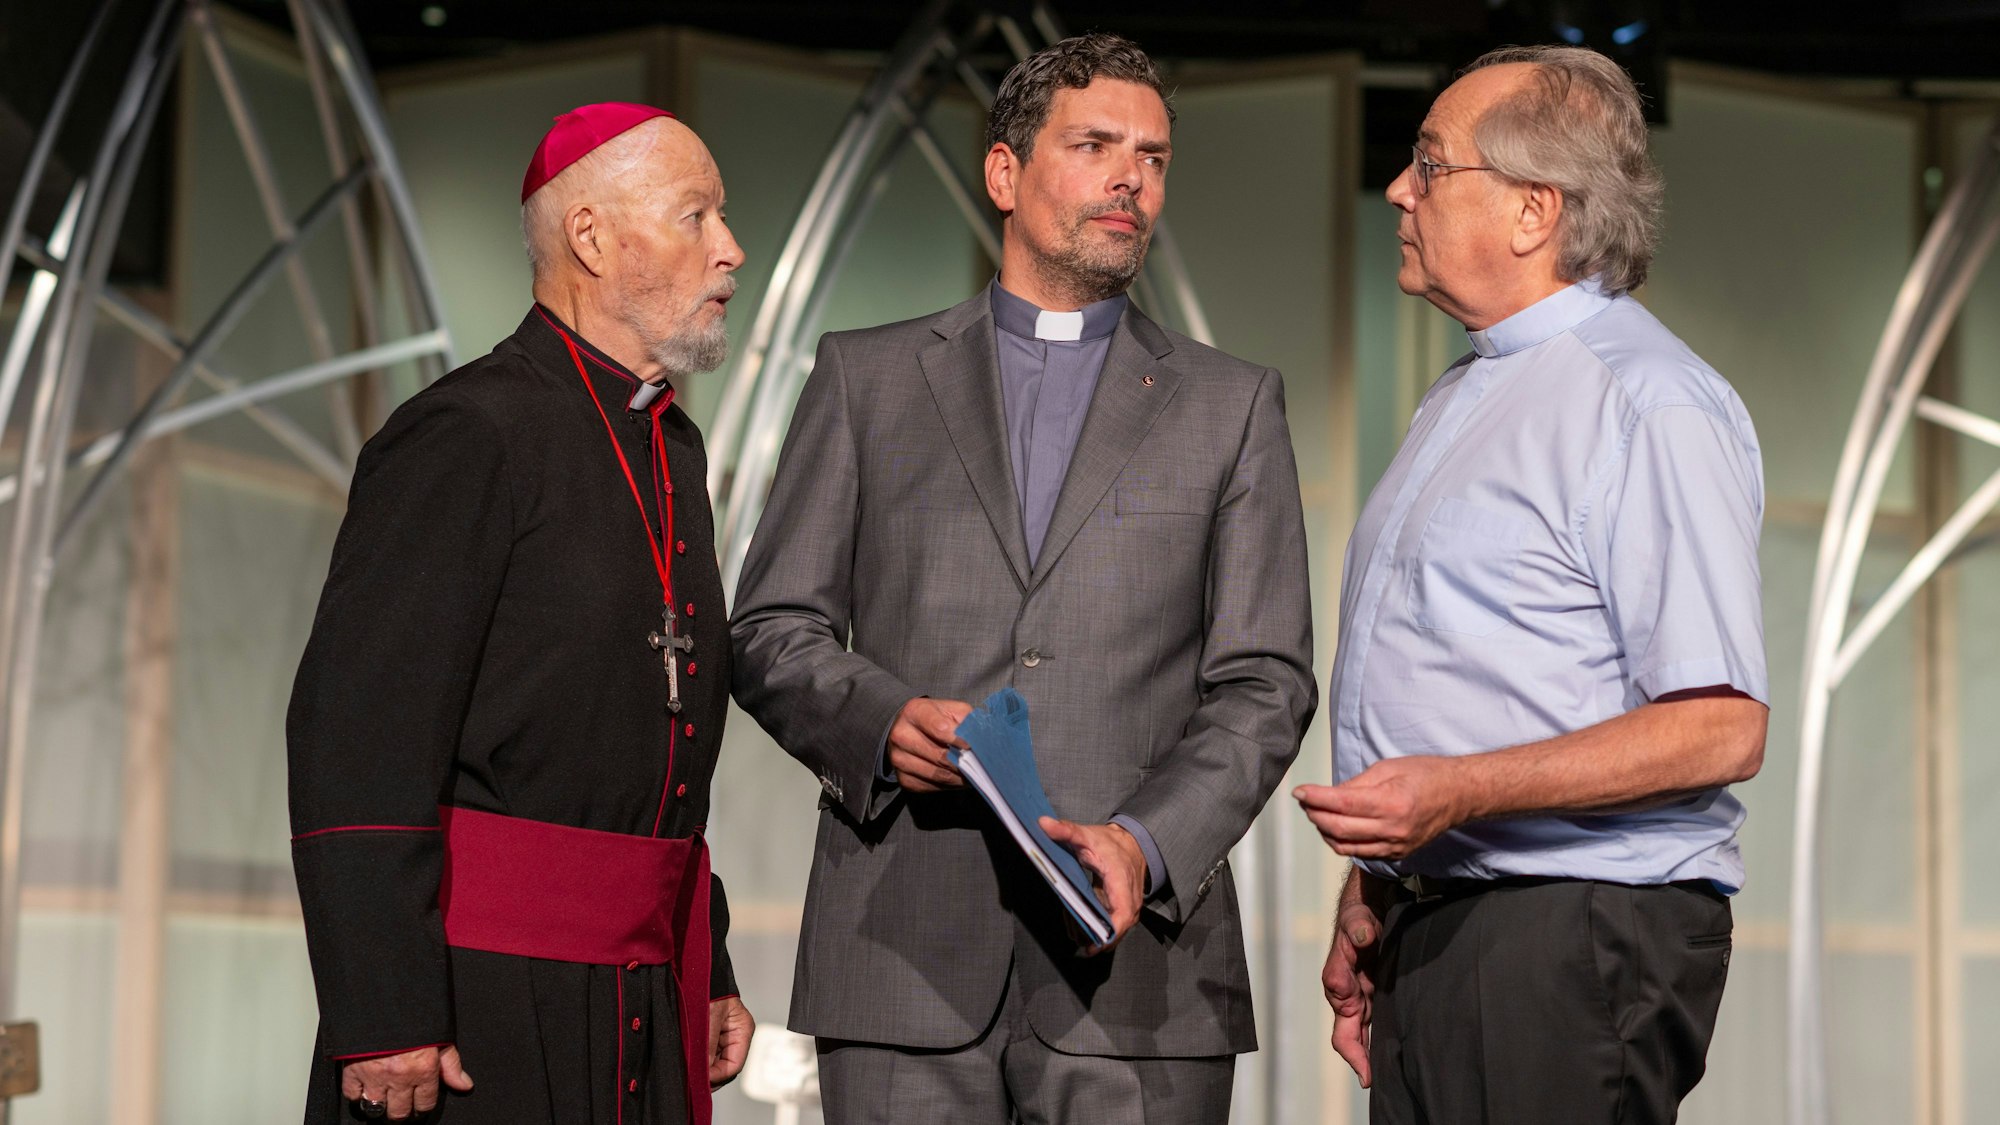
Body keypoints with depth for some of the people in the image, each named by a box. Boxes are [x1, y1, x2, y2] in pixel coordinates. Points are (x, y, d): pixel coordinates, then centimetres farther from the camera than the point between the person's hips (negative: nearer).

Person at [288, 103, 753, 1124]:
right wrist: (384, 1019, -22)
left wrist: (706, 973, 22)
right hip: (483, 998, -8)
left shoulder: (671, 449, 17)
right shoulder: (468, 434, -11)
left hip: (645, 1001, 8)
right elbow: (353, 737, -17)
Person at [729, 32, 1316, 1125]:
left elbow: (1264, 680, 6)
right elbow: (771, 631, 10)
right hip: (904, 946, 0)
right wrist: (879, 722, -10)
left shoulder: (1232, 406, 12)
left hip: (1137, 953, 0)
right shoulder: (866, 378, 12)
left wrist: (1147, 842, -10)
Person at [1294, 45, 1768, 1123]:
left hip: (1575, 948, -8)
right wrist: (1371, 895, 19)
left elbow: (1720, 730, -19)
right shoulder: (1462, 396, 18)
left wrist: (1461, 791, -25)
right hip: (1432, 934, 9)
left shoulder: (1649, 402, -12)